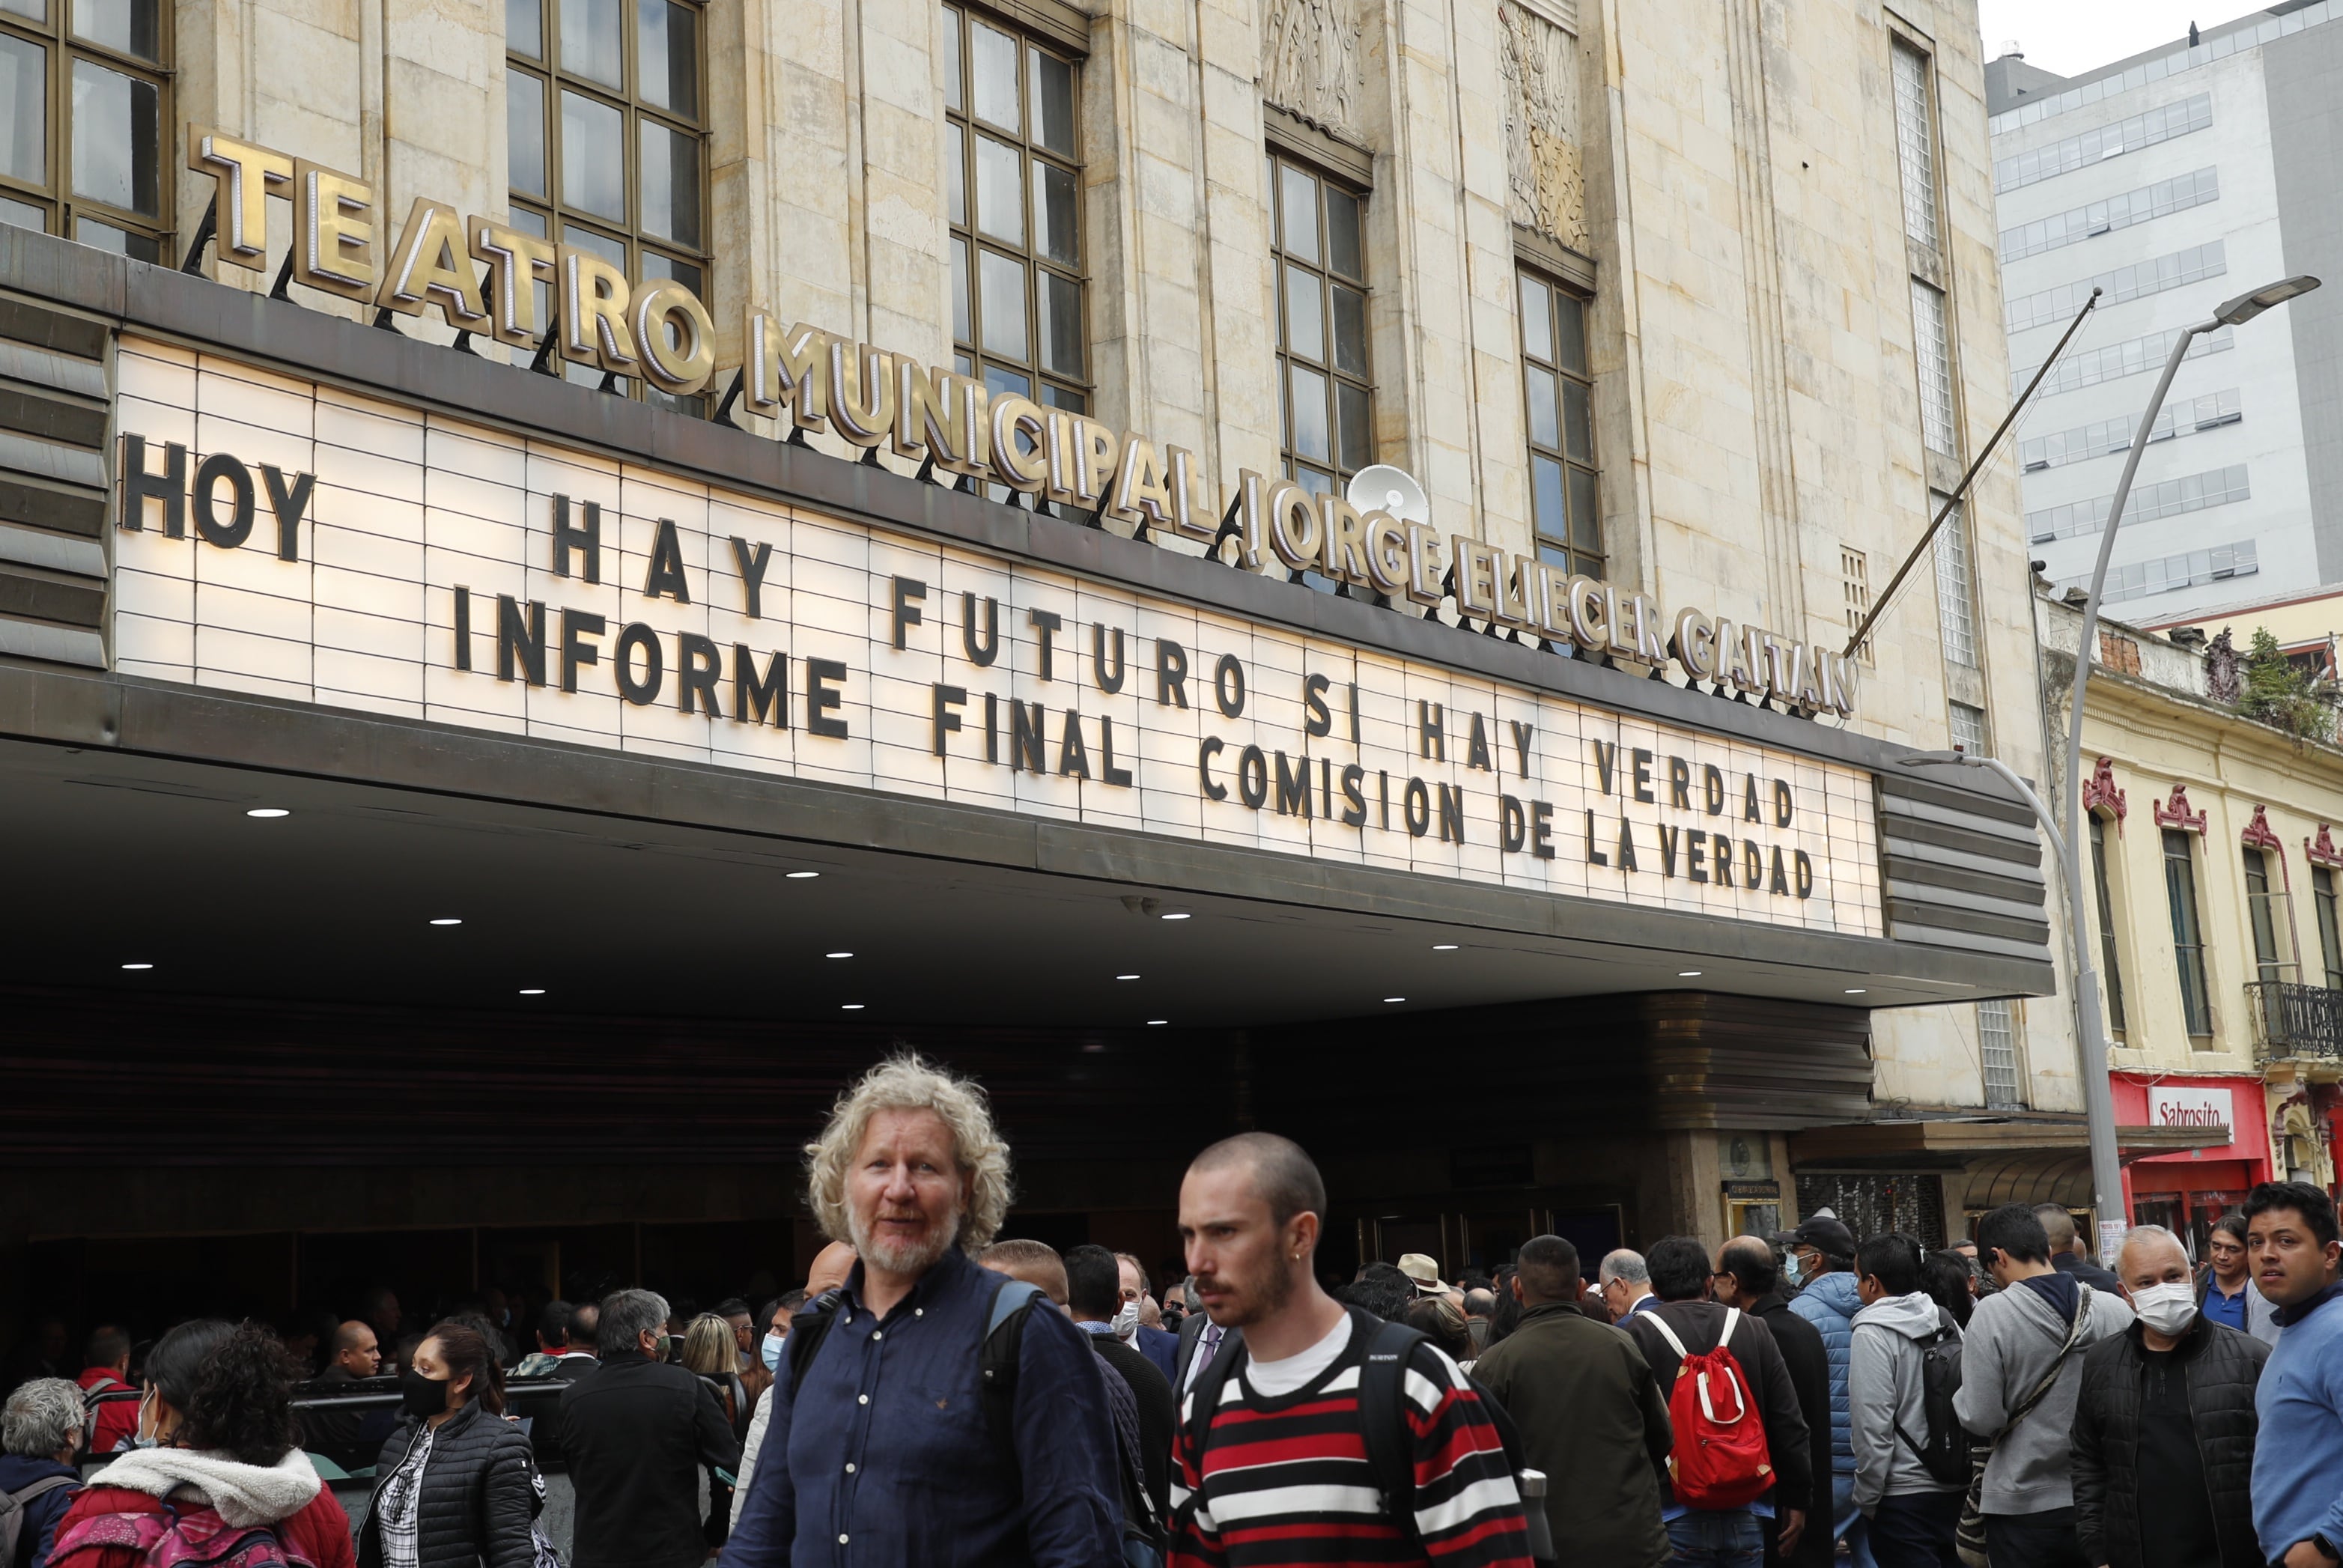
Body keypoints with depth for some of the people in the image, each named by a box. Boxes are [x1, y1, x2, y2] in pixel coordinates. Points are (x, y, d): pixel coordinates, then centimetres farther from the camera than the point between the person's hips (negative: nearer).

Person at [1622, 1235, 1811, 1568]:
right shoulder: (1754, 1331, 7)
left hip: (1674, 1518, -3)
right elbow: (1789, 1425, 7)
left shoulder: (1637, 1335, -4)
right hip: (1745, 1515, 3)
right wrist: (1795, 1499, 15)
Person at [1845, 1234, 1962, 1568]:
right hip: (1957, 1489, 7)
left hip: (1904, 1495, -7)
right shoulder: (1947, 1324, 7)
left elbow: (1872, 1428, -15)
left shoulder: (1872, 1334, -14)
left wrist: (1867, 1499, -5)